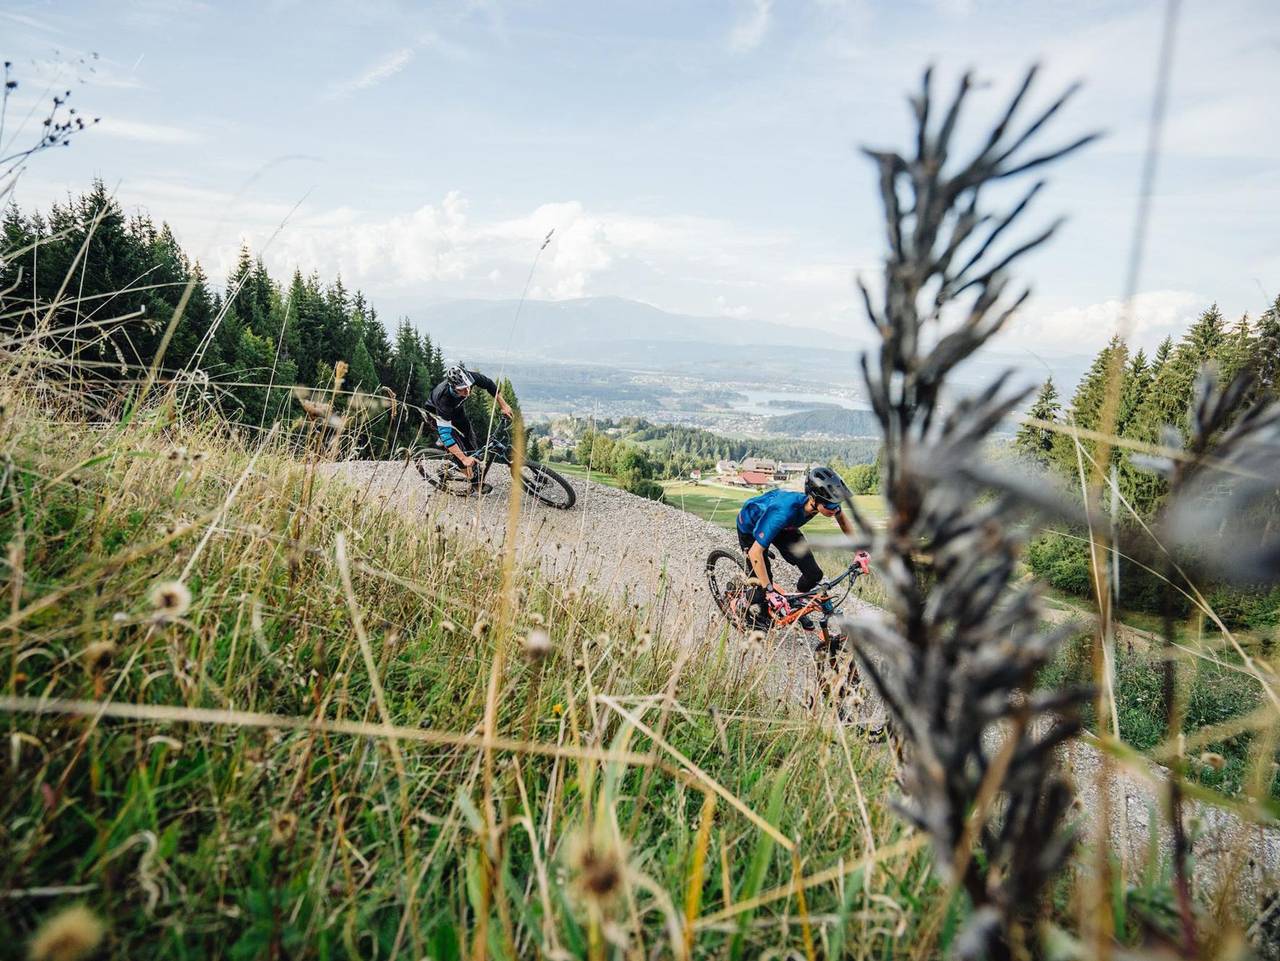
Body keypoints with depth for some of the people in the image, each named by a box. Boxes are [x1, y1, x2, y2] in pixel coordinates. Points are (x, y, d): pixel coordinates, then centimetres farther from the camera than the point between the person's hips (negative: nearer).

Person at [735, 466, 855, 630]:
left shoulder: (827, 502, -28)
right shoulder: (784, 511, -46)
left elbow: (842, 518, -1)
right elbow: (755, 552, -42)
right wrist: (769, 591, -41)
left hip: (784, 527, 5)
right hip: (751, 527, -5)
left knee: (814, 573, -6)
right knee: (764, 582, -10)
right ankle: (752, 613, 23)